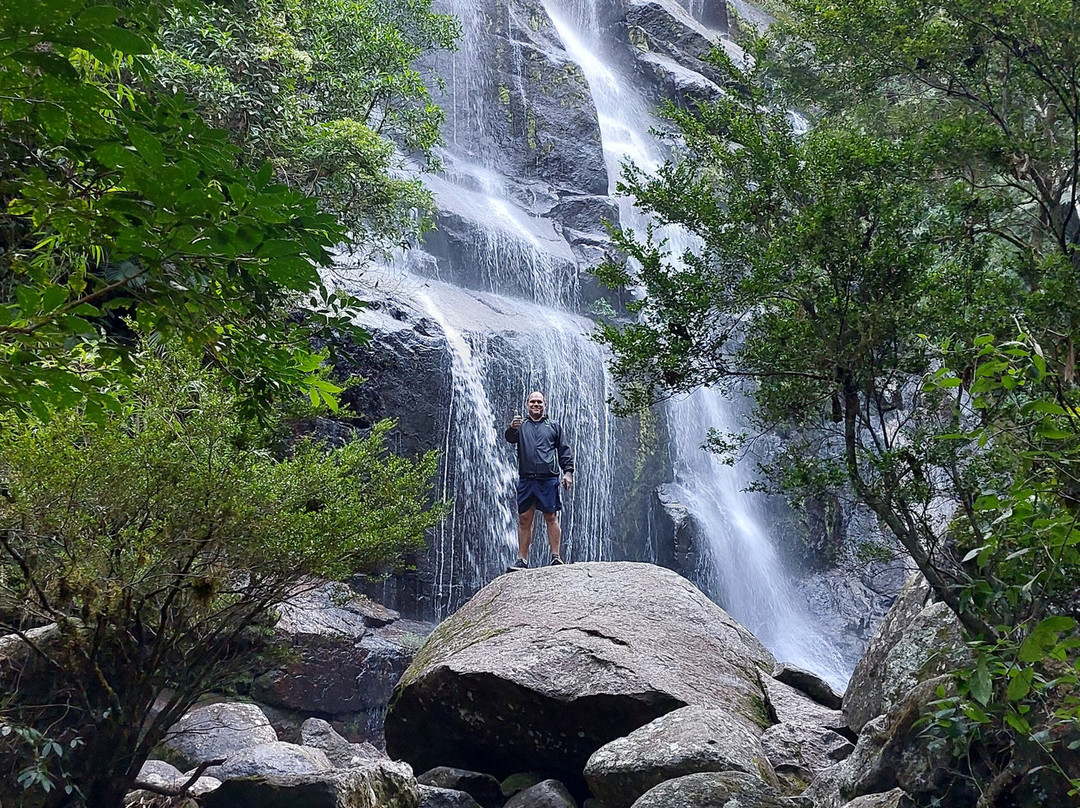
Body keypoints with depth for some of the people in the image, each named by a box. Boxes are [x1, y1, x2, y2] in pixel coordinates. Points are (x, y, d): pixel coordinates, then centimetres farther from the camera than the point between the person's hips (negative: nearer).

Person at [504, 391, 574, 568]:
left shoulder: (553, 426, 15)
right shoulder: (521, 426, 14)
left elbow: (564, 451, 13)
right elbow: (510, 438, -7)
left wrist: (568, 472, 1)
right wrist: (512, 429, -29)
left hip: (548, 479, -1)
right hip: (526, 479, 1)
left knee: (551, 518, -4)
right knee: (524, 519, 1)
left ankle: (556, 557, -2)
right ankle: (522, 560, 3)